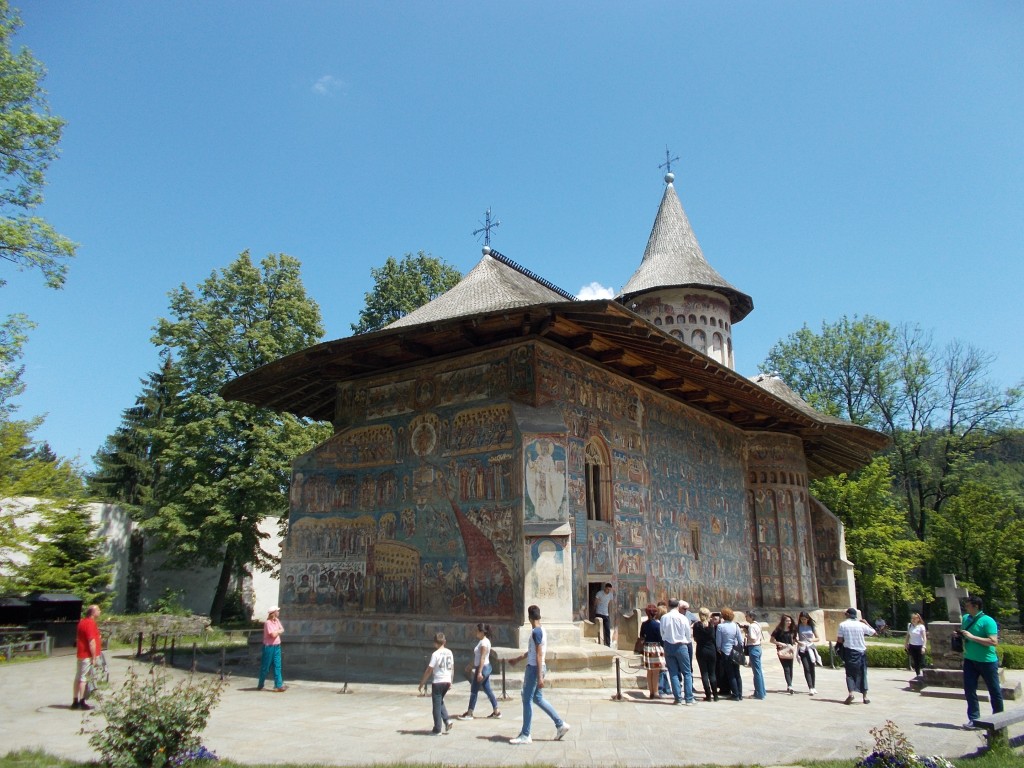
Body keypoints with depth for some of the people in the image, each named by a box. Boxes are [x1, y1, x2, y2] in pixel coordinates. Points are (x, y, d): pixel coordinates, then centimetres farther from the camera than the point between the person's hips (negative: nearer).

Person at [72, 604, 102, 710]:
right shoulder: (91, 623, -17)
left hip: (81, 654, 10)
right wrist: (94, 657, -19)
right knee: (84, 678, -6)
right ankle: (82, 702, -3)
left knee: (78, 678, 13)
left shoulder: (82, 622, 13)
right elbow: (91, 641, -22)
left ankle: (75, 701, 19)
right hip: (88, 656, -10)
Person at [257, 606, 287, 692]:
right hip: (269, 647, -7)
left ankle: (278, 685, -1)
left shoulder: (277, 620, 8)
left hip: (277, 646, 7)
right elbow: (273, 634, -20)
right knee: (265, 667, 5)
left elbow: (282, 630, 6)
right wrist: (279, 631, -2)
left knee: (277, 666, 1)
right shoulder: (268, 622, -16)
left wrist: (277, 631, -12)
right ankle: (260, 685, 21)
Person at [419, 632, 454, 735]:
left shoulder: (435, 654, -13)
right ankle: (447, 720, 9)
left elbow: (429, 670, -13)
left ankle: (437, 729, 8)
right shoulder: (449, 652, 5)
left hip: (437, 682, -6)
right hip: (447, 681, 6)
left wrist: (422, 683, -4)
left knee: (436, 705, 4)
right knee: (440, 702, 24)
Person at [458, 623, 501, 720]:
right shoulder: (483, 641, 11)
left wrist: (479, 672, -24)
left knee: (474, 691, -1)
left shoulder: (484, 642, -18)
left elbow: (482, 658, -22)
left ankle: (469, 713, 7)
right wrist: (472, 666, 21)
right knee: (487, 690, 12)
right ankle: (496, 711, 15)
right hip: (485, 668, 10)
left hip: (483, 668, -10)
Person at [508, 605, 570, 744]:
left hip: (534, 669, -9)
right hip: (537, 668, 9)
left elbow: (539, 655, -21)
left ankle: (525, 735, 4)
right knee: (538, 698, 16)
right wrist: (517, 659, 34)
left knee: (527, 700, -2)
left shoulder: (536, 632, -17)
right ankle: (560, 724, 18)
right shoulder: (542, 630, 12)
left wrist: (540, 677, -22)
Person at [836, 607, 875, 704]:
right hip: (861, 651, 2)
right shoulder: (861, 625, -2)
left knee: (850, 673, 4)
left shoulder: (843, 625, -6)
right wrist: (866, 622, 17)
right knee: (862, 674, 11)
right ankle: (865, 696, 12)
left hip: (849, 651, -2)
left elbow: (840, 640, -7)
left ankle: (851, 693, -15)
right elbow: (873, 632, 9)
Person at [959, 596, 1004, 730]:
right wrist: (960, 634, 0)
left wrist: (972, 637, -26)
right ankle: (973, 719, 7)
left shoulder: (987, 621, -16)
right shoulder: (965, 618, 5)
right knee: (969, 689, 1)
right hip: (970, 660, 6)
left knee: (994, 690, 9)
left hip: (987, 661, -6)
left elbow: (994, 642, -25)